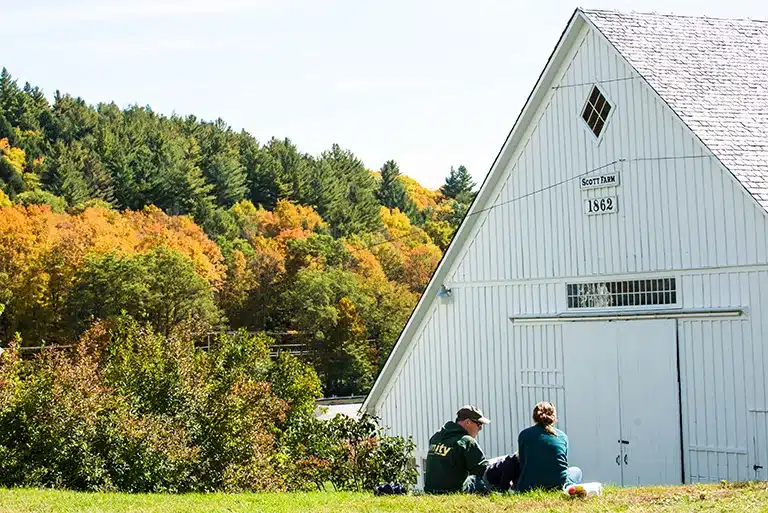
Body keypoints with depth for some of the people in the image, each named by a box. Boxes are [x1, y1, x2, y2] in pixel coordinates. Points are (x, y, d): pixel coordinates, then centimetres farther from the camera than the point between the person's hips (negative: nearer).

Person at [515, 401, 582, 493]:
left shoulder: (524, 434, 5)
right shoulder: (562, 436, 9)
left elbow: (522, 463, 12)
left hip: (530, 486, 0)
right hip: (559, 485, 0)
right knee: (576, 471, 33)